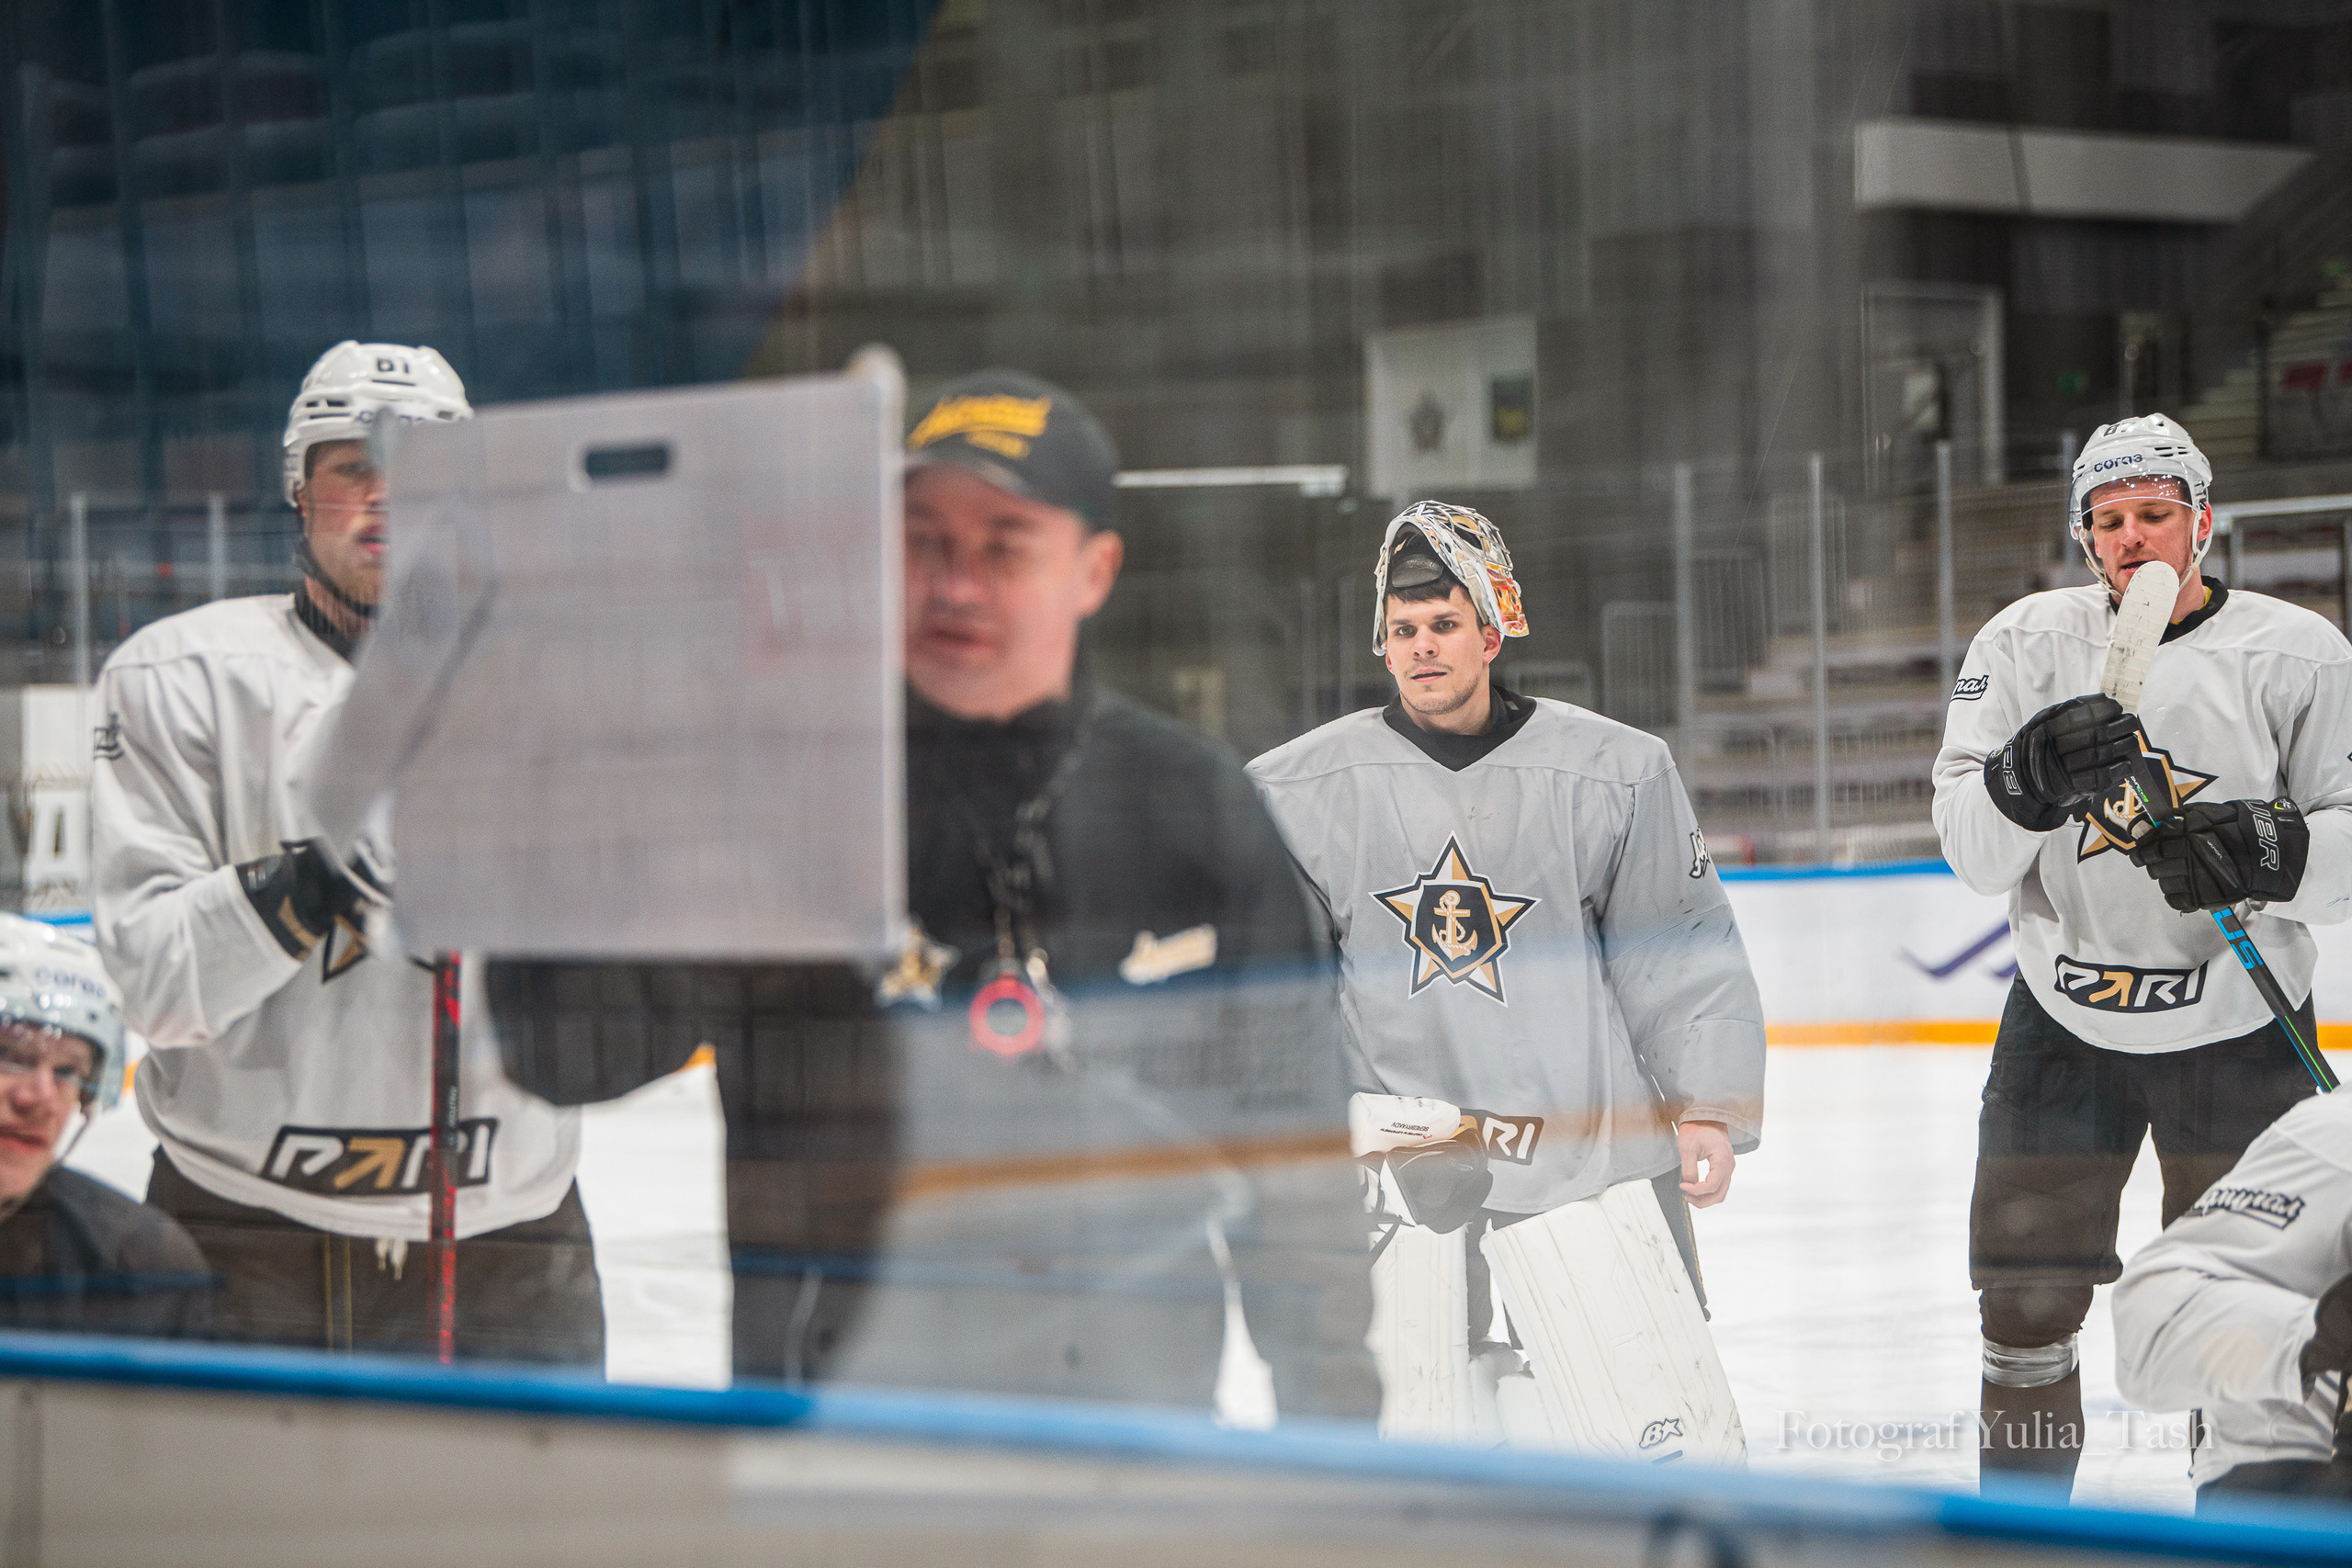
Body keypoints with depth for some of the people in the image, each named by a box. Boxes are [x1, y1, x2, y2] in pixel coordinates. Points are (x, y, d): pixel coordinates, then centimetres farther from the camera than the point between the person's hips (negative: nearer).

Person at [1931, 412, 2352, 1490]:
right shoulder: (2026, 643, -2)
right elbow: (1969, 847, -8)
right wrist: (2029, 780, -28)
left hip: (2239, 1027, -1)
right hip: (2065, 1025, 2)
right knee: (2027, 1306, 4)